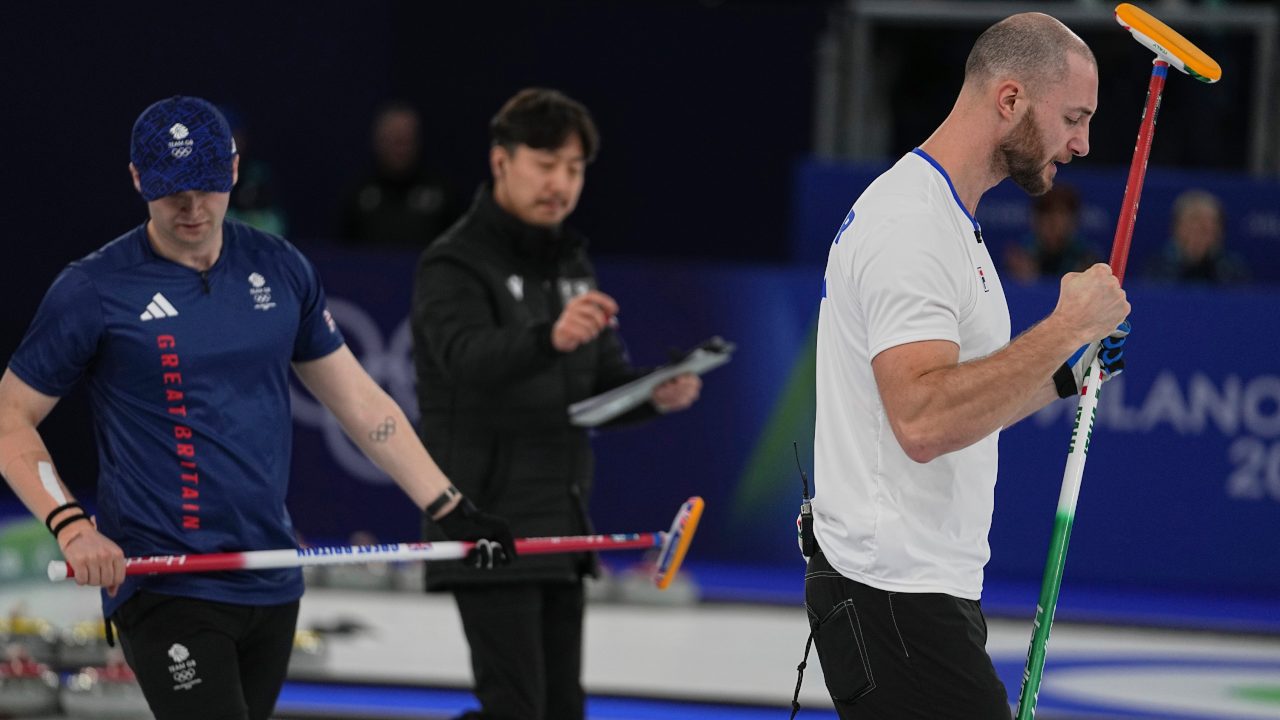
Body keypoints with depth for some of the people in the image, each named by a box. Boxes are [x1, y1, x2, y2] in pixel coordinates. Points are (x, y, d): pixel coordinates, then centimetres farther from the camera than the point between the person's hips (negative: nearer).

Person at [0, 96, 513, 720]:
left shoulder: (279, 269, 8)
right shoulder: (93, 290, -6)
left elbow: (358, 400, 15)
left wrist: (448, 510, 10)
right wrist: (72, 527, -15)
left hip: (271, 586, 5)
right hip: (164, 590, -5)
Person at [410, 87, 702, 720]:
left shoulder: (571, 267, 16)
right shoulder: (454, 265, -10)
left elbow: (606, 382, 14)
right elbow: (468, 357, -29)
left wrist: (655, 393, -10)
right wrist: (550, 337, -49)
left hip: (560, 525, 8)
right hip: (489, 522, -8)